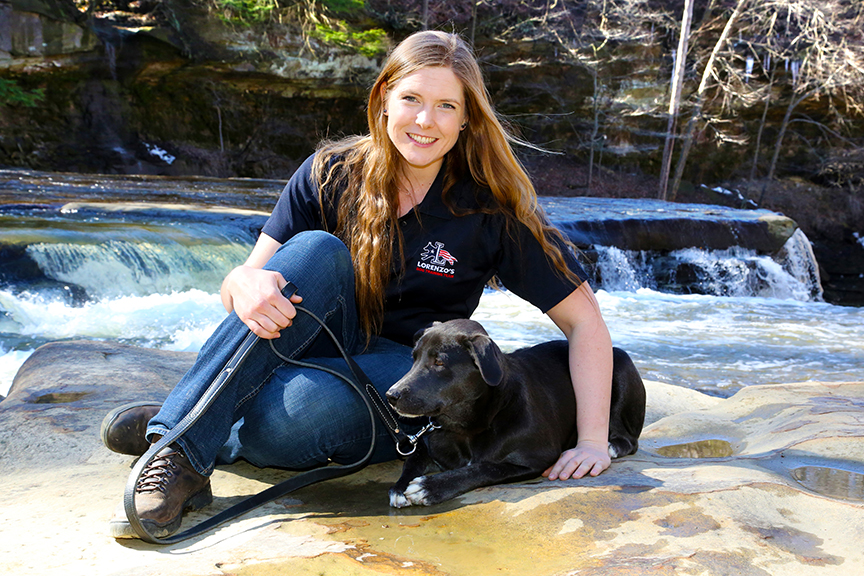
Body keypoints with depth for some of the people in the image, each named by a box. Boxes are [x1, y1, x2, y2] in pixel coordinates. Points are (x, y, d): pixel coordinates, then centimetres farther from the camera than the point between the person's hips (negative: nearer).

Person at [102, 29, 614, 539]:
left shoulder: (491, 207, -10)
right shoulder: (332, 175, -4)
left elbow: (585, 319, -9)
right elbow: (240, 281, -6)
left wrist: (593, 440, -19)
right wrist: (246, 285, -32)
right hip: (320, 350, 2)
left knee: (304, 406, -37)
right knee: (317, 250, -29)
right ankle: (180, 451, -32)